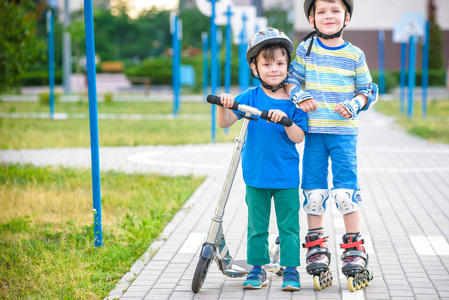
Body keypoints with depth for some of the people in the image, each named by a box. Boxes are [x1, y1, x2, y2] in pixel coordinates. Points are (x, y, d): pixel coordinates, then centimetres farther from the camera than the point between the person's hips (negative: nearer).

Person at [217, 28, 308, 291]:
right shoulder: (251, 97, -1)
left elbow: (298, 137, -8)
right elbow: (225, 123, -5)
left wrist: (286, 121, -25)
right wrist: (224, 106, -24)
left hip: (287, 176, -1)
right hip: (256, 175, 1)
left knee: (289, 225, 3)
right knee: (257, 226, 10)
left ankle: (291, 270, 13)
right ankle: (258, 268, 22)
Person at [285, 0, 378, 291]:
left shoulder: (355, 55, 3)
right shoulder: (306, 49, 5)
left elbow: (368, 90, 8)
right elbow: (291, 78, 10)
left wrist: (354, 104, -11)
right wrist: (299, 95, -10)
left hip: (344, 131, -1)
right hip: (313, 130, 1)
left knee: (346, 188, -6)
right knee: (314, 188, 4)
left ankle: (354, 246, 6)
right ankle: (316, 244, 17)